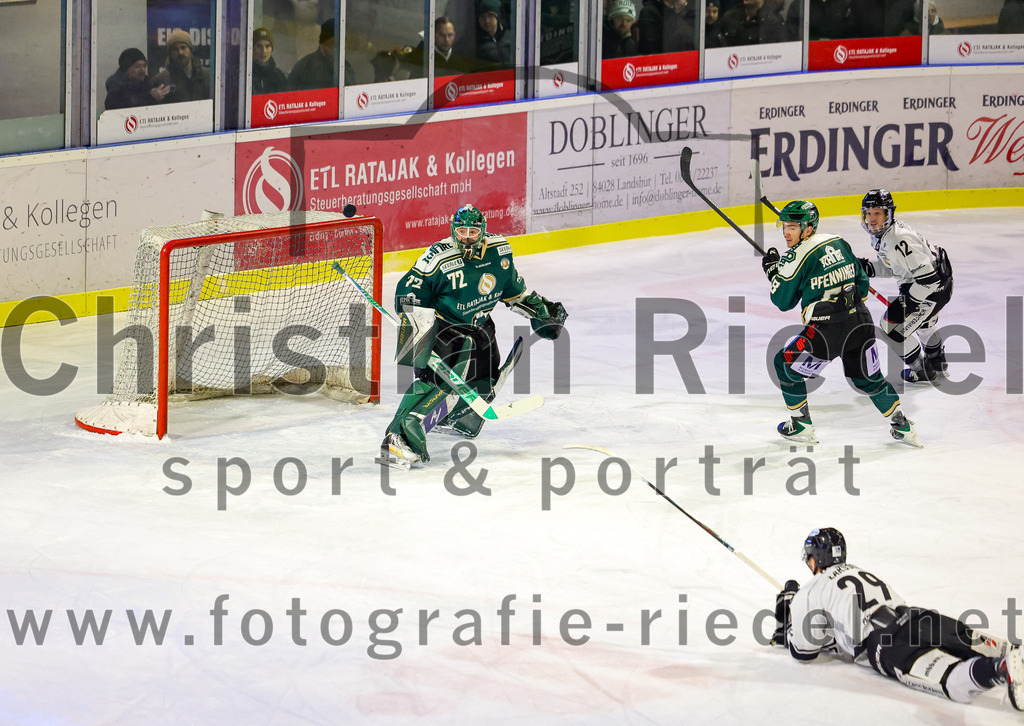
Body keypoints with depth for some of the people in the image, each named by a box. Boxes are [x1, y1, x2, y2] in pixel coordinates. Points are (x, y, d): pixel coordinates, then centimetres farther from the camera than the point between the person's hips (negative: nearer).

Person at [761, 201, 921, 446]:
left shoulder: (798, 256, -10)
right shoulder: (839, 243, 11)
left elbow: (782, 301, -1)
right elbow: (861, 282, 20)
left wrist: (772, 270, 12)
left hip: (827, 331, -7)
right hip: (861, 322, 7)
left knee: (786, 365, 13)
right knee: (868, 379, 24)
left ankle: (802, 427, 17)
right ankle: (903, 427, 27)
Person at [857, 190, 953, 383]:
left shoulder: (900, 241, -34)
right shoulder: (880, 233, -3)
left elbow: (928, 277, -34)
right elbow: (890, 266, 11)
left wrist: (910, 301, -26)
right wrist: (869, 268, -7)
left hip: (935, 287, -11)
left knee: (892, 325, -7)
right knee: (923, 320, 35)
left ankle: (921, 371, 12)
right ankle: (937, 364, 60)